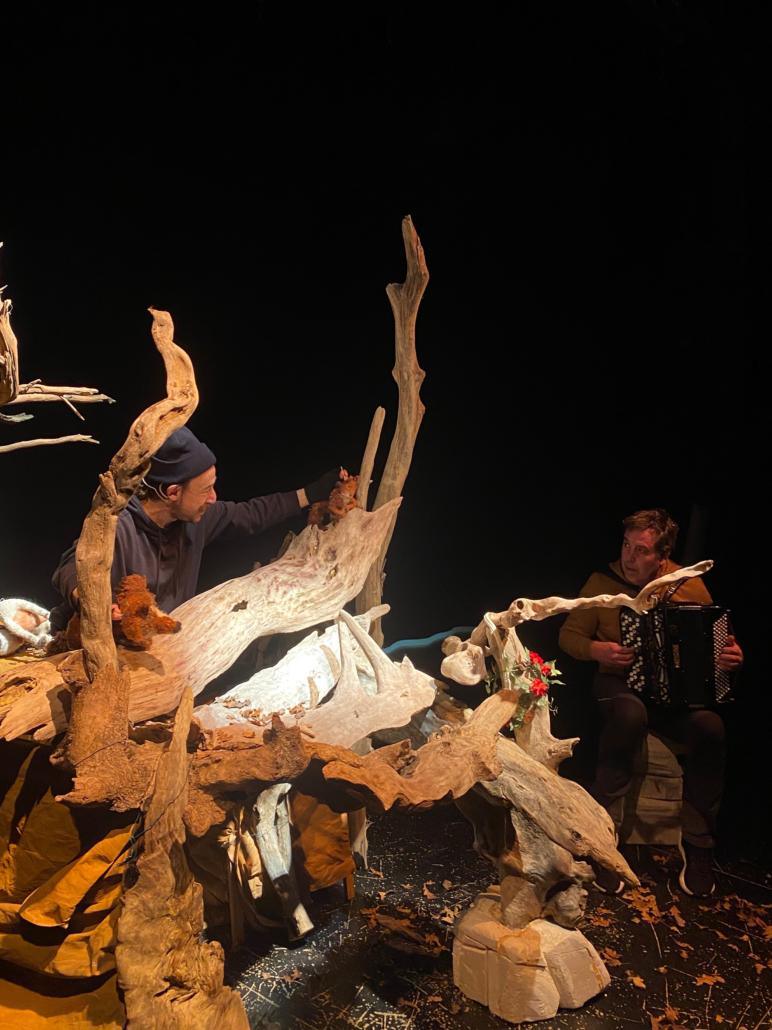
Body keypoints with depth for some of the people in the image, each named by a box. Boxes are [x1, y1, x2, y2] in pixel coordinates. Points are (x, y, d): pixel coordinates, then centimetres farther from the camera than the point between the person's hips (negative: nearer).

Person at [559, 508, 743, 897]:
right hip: (621, 685, -1)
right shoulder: (602, 583, 0)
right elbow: (569, 635, 5)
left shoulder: (690, 585, 3)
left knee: (710, 725, -31)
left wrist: (731, 657, -10)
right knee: (630, 714, -38)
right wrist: (597, 649, -16)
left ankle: (697, 842, -12)